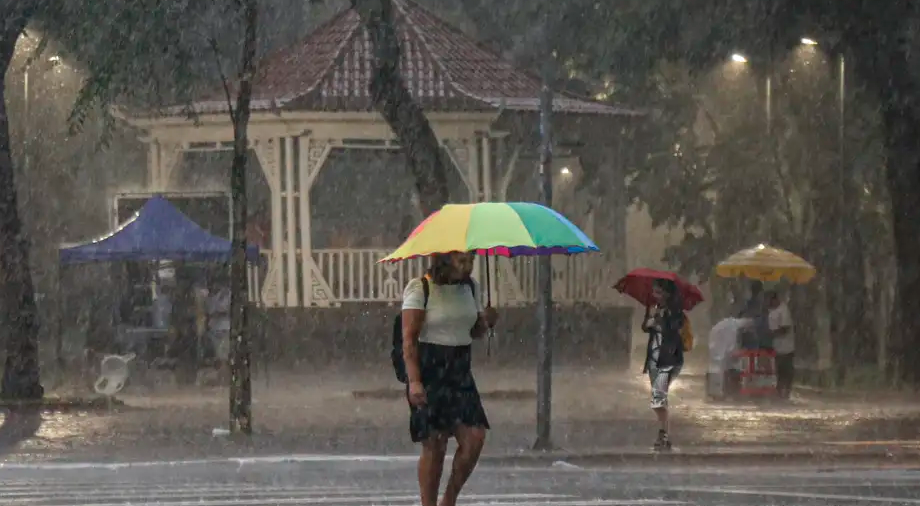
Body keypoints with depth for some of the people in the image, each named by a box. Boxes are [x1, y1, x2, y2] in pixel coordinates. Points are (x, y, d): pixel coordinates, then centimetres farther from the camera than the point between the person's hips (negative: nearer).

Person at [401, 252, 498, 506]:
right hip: (429, 370, -6)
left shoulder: (470, 287, 11)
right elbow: (409, 339, -12)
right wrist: (414, 381, -21)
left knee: (474, 437, -6)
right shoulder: (420, 289, -8)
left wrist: (486, 322, -2)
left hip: (460, 371, 6)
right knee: (434, 444, -6)